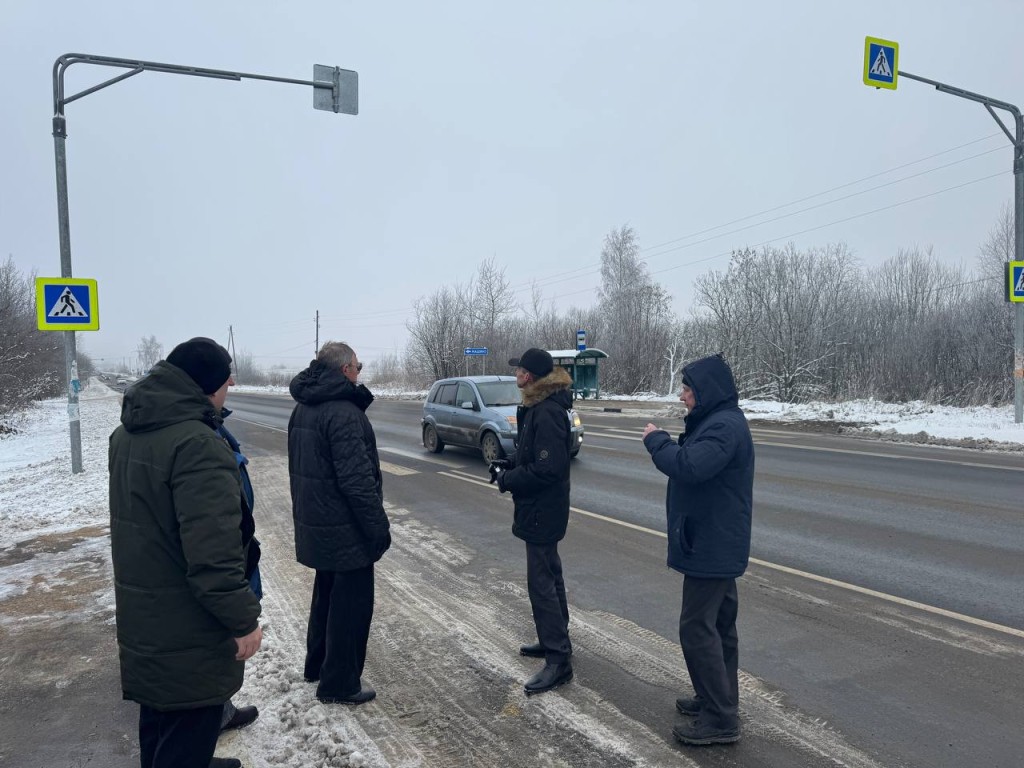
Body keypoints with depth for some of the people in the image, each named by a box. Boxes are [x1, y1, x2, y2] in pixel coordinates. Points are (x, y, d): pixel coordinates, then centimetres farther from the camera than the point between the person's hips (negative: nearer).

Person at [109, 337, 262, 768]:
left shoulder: (127, 434, 7)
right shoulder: (196, 443, -26)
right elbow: (213, 553, -29)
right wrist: (244, 619, -19)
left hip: (141, 616, 10)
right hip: (187, 632, -9)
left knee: (158, 718, 27)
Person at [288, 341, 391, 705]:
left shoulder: (303, 408, 10)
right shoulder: (343, 412, -22)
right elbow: (357, 479, -26)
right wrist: (378, 526, -18)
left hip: (314, 525, 10)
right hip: (345, 530, -10)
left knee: (326, 593, 24)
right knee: (351, 603, 3)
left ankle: (317, 664, 37)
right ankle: (339, 684, 13)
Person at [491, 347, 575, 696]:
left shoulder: (547, 413, -23)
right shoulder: (538, 406, 10)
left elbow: (547, 468, -28)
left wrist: (508, 480, -17)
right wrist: (508, 464, 6)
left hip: (542, 511, -11)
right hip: (543, 509, 11)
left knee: (541, 581, -5)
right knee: (549, 575, 20)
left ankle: (558, 661, 3)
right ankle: (556, 640, 35)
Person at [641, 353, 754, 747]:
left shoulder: (725, 426, -22)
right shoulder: (718, 421, 13)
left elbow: (689, 466, -33)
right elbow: (694, 463, 15)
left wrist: (655, 439, -20)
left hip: (711, 547, -11)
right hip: (719, 545, 11)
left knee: (697, 628, -4)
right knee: (718, 624, 19)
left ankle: (720, 720, 5)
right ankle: (719, 698, 32)